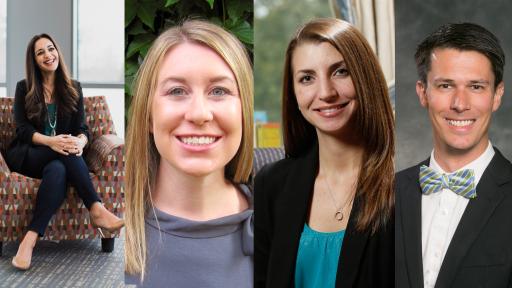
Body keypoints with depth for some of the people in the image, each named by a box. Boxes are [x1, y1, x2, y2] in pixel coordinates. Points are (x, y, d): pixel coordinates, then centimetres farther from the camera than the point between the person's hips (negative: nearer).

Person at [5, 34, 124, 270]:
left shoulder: (73, 88, 12)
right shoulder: (24, 88, 6)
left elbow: (81, 127, 4)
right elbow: (23, 129, -5)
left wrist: (79, 142, -24)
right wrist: (50, 141, -27)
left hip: (59, 157, 2)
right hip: (27, 155, -2)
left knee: (58, 170, -37)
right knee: (61, 161, -35)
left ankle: (31, 238, -47)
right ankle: (96, 210, -44)